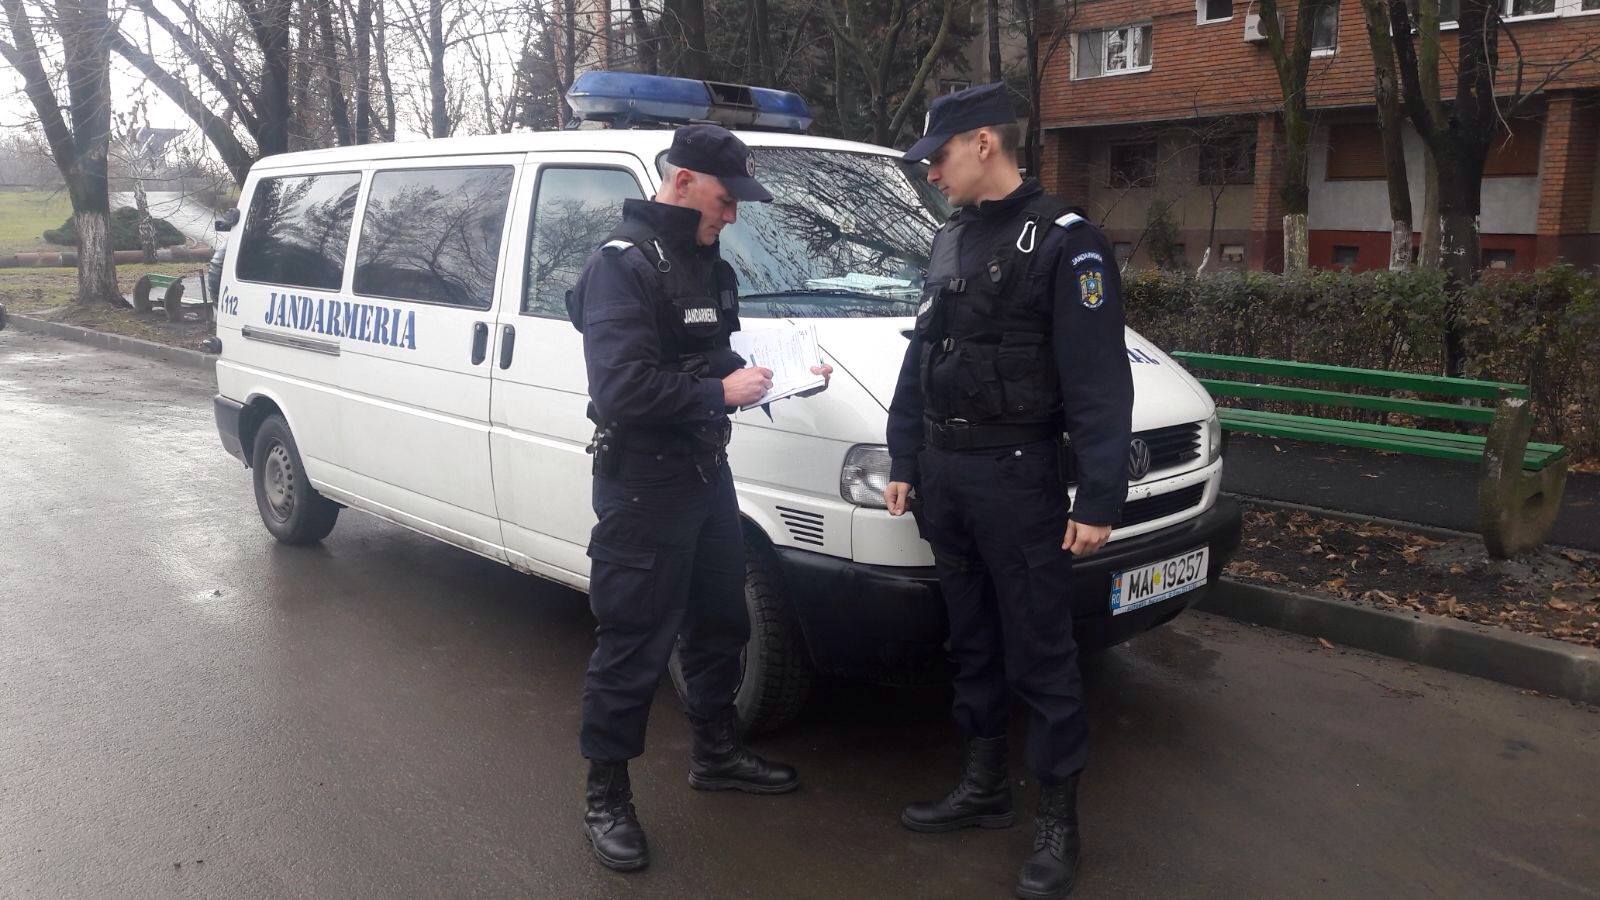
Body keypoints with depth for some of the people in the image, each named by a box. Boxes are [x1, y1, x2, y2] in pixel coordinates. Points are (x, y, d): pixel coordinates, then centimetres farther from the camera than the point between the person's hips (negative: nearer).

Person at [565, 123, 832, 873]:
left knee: (718, 623, 20)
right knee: (633, 645, 0)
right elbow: (621, 390, -26)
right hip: (643, 486, -9)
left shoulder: (707, 264, 12)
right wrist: (723, 392, -19)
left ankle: (717, 754, 39)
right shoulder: (623, 264, -16)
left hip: (707, 472, 9)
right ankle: (605, 797, 16)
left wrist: (773, 374, 0)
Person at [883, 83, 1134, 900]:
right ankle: (982, 789, 31)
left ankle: (1058, 825, 14)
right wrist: (904, 461, 16)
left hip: (1016, 475, -7)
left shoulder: (1064, 240, -10)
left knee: (1041, 654, 1)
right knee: (972, 641, 17)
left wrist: (1099, 498, -17)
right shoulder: (949, 241, 14)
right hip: (943, 474, 8)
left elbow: (1099, 382, -14)